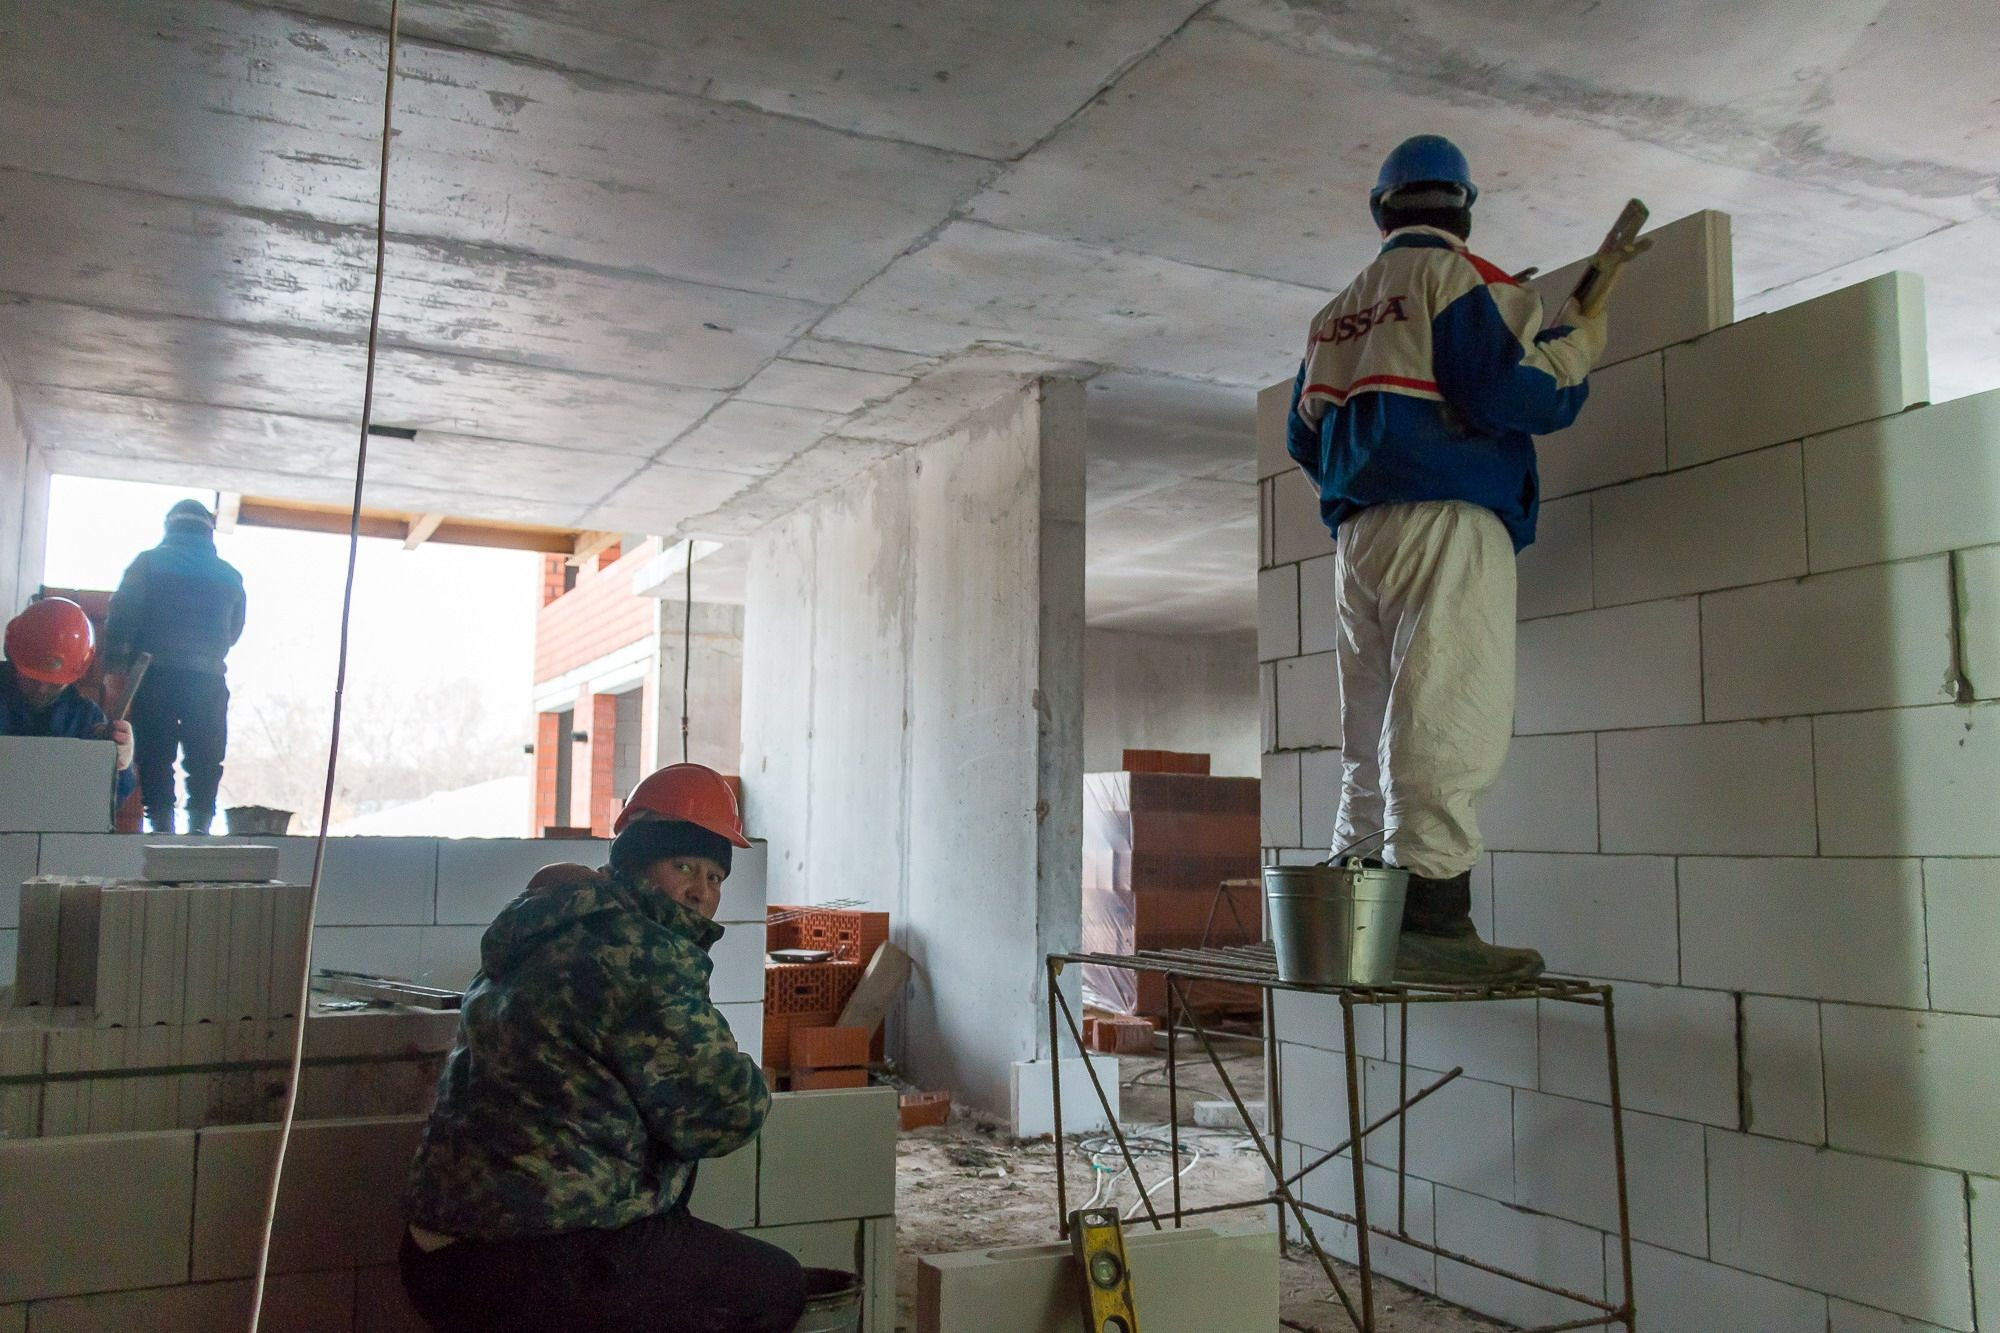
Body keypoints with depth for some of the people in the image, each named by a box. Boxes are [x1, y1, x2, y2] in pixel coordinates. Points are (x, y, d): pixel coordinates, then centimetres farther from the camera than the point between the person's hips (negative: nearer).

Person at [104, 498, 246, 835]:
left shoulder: (148, 563, 3)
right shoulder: (229, 575, 10)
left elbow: (121, 618, -6)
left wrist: (116, 662, -2)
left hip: (155, 677, -1)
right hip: (208, 680, 1)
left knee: (155, 756, 4)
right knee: (205, 761, 7)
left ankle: (162, 825, 1)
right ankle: (199, 825, 2)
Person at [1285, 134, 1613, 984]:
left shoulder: (1338, 309, 22)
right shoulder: (1457, 276, 1)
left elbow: (1304, 438, 22)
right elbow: (1504, 386, -12)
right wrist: (1579, 347, 6)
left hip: (1358, 534, 7)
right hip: (1446, 524, -7)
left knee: (1372, 731, 8)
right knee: (1446, 719, -12)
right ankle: (1432, 917, -18)